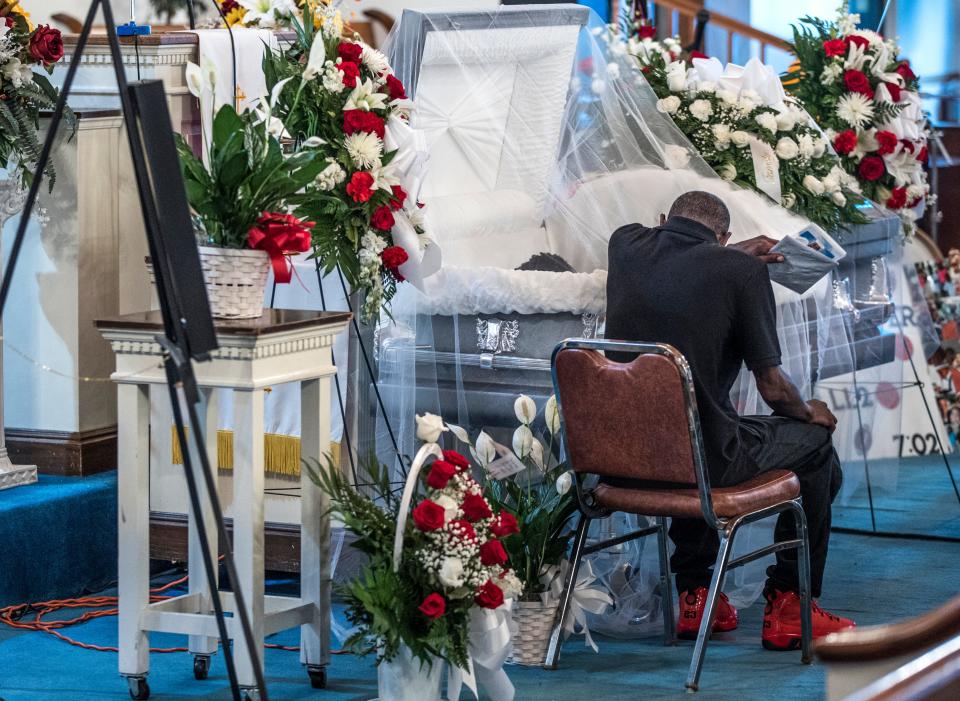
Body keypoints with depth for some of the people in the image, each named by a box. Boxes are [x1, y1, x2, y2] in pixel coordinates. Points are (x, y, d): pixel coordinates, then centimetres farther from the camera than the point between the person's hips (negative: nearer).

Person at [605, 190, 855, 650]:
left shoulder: (627, 246, 5)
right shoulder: (741, 271, -10)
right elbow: (773, 389, -7)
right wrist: (810, 413, 16)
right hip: (704, 462, -5)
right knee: (816, 444, 22)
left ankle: (694, 597, 36)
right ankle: (789, 606, 24)